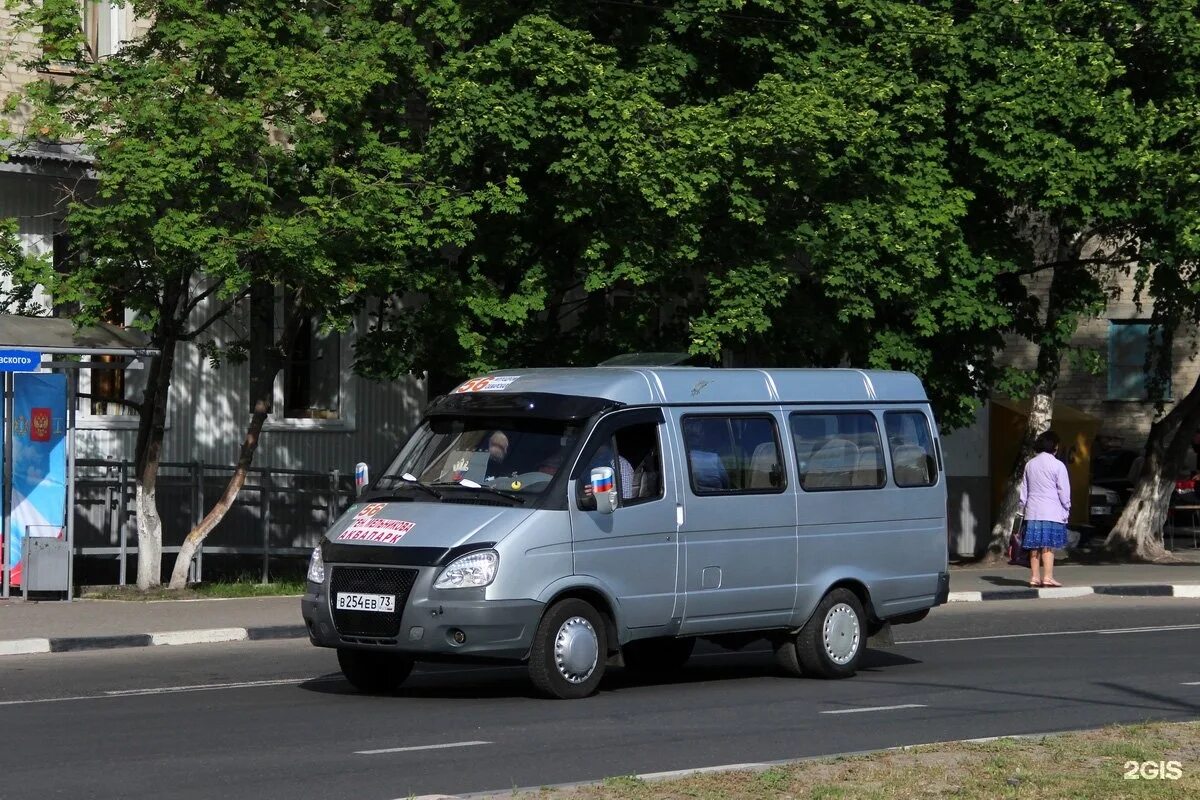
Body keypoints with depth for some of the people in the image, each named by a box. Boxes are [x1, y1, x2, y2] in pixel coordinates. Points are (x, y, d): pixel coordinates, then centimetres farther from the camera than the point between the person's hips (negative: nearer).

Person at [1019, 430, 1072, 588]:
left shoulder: (1030, 465, 9)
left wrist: (1024, 507, 19)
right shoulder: (1058, 465, -6)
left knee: (1034, 546, 7)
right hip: (1051, 512, -5)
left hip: (1032, 511, 5)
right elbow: (1064, 492, -5)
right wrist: (1066, 510, 5)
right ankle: (1047, 577, -9)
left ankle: (1034, 577, 8)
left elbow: (1024, 490, 13)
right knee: (1048, 545, -5)